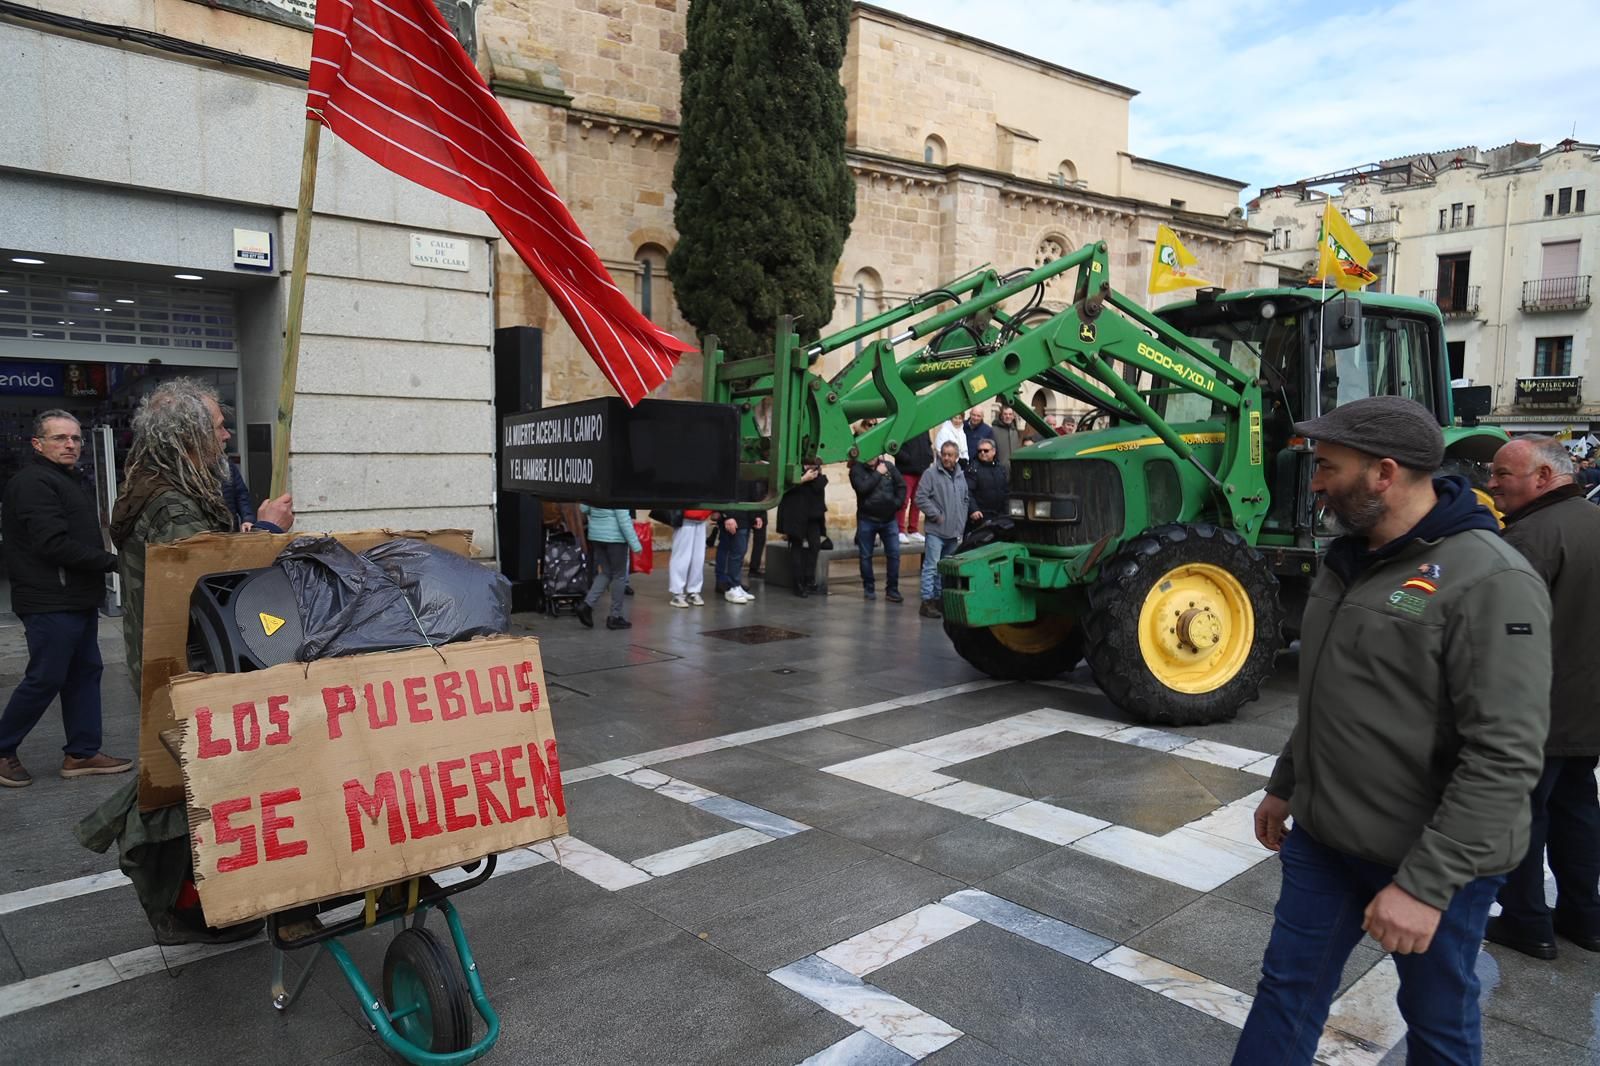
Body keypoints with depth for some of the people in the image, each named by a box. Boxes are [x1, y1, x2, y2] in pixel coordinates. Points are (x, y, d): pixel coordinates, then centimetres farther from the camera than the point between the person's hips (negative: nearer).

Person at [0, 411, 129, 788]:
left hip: (78, 599, 10)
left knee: (85, 673, 12)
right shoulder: (34, 483, -15)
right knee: (44, 679, -3)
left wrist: (105, 563, 7)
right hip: (51, 603, -10)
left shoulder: (69, 480, 18)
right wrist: (112, 562, -19)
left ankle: (82, 753, 19)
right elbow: (54, 544, -23)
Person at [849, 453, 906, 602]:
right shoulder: (857, 469, -5)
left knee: (894, 554, 1)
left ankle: (892, 589, 10)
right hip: (867, 519, -2)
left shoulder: (888, 465, 4)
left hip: (889, 519, 2)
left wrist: (898, 503, -4)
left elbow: (901, 485, 6)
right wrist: (878, 473, -15)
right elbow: (863, 488, -21)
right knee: (866, 556, 5)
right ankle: (868, 588, 18)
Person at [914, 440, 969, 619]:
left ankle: (940, 598, 21)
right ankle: (927, 602, -6)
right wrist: (936, 515, -12)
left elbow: (965, 500, 23)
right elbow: (921, 498, -11)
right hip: (936, 531, -6)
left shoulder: (960, 476, 15)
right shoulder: (931, 474, -5)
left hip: (954, 532, 6)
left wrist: (961, 522, 13)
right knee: (931, 567, -8)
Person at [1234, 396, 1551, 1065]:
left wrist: (1426, 884, -26)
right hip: (1322, 837, 7)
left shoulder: (1489, 581, -22)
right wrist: (1286, 784, 20)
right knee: (1287, 988, 15)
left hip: (1431, 859, -7)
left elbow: (1503, 758, -25)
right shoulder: (1350, 559, 6)